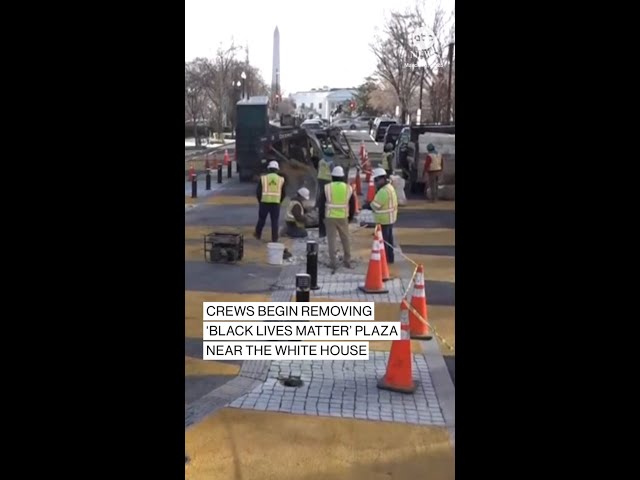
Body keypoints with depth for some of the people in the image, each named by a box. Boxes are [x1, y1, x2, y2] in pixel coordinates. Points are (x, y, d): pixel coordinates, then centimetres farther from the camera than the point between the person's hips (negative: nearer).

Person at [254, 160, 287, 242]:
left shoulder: (263, 178, 1)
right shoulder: (281, 179, 4)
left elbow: (258, 192, 2)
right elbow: (283, 193, 7)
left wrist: (260, 201, 17)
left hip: (264, 202, 0)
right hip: (276, 203, 0)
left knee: (261, 219, 16)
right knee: (274, 221, 4)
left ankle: (258, 234, 31)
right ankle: (274, 238, 3)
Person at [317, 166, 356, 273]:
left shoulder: (327, 187, -4)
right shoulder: (348, 188, 1)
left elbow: (321, 203, -1)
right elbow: (353, 204, 6)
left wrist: (321, 216, 11)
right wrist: (350, 216, 18)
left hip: (330, 217, -2)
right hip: (343, 217, 2)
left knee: (331, 239, 3)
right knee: (345, 239, 14)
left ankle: (333, 262, 2)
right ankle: (347, 261, 23)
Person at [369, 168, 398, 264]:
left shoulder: (383, 191, -25)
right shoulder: (389, 187, 10)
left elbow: (375, 205, -22)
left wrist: (370, 203, -3)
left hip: (383, 220, -10)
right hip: (390, 218, 10)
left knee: (383, 240, -2)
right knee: (388, 239, 18)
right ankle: (389, 258, 28)